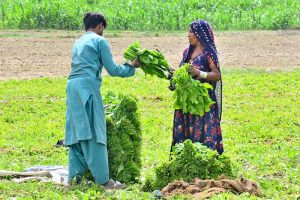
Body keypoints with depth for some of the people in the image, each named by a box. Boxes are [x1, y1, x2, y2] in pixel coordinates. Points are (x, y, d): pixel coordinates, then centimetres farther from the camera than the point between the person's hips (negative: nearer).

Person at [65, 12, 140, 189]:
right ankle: (103, 179, -9)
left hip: (72, 87, 8)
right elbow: (112, 69, 0)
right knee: (94, 133, -9)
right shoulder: (100, 41, 2)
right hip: (88, 86, -7)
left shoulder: (78, 43, 24)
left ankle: (75, 175, 8)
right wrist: (131, 67, 14)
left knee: (77, 132, 10)